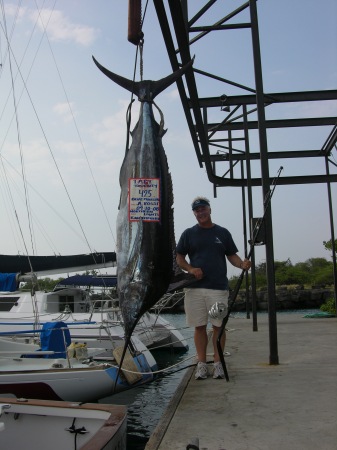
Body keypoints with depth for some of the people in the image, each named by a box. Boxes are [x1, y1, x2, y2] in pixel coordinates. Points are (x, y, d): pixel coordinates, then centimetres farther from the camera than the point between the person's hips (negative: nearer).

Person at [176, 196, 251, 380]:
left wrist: (242, 264, -10)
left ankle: (218, 363, 14)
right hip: (194, 287, 0)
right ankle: (201, 363, 15)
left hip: (218, 287, 0)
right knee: (199, 326, 5)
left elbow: (232, 255, 11)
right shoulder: (189, 234, 9)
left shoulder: (223, 233, 11)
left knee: (219, 325, 2)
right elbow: (179, 258, 8)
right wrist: (190, 269, -10)